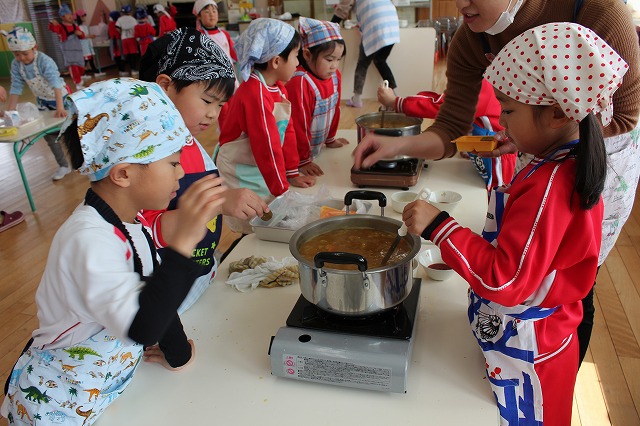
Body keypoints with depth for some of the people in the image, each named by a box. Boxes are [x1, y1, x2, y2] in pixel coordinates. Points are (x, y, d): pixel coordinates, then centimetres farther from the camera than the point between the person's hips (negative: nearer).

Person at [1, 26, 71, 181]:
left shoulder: (45, 61, -29)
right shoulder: (16, 65, -12)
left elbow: (55, 84, -39)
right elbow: (16, 87, -10)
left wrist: (60, 107, -49)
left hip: (61, 98, -6)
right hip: (43, 101, 6)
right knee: (49, 134, 8)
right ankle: (63, 166, 19)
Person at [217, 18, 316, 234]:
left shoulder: (278, 87, 2)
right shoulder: (256, 94, -26)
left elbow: (287, 130, 6)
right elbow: (267, 145, -25)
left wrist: (292, 174, 6)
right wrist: (282, 189, -18)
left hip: (261, 170, 8)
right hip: (241, 175, -8)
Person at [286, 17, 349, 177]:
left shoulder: (335, 76, -2)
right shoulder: (300, 83, -28)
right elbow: (298, 124, -25)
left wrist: (330, 139, 21)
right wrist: (302, 161, -20)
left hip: (316, 150, 7)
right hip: (297, 154, -7)